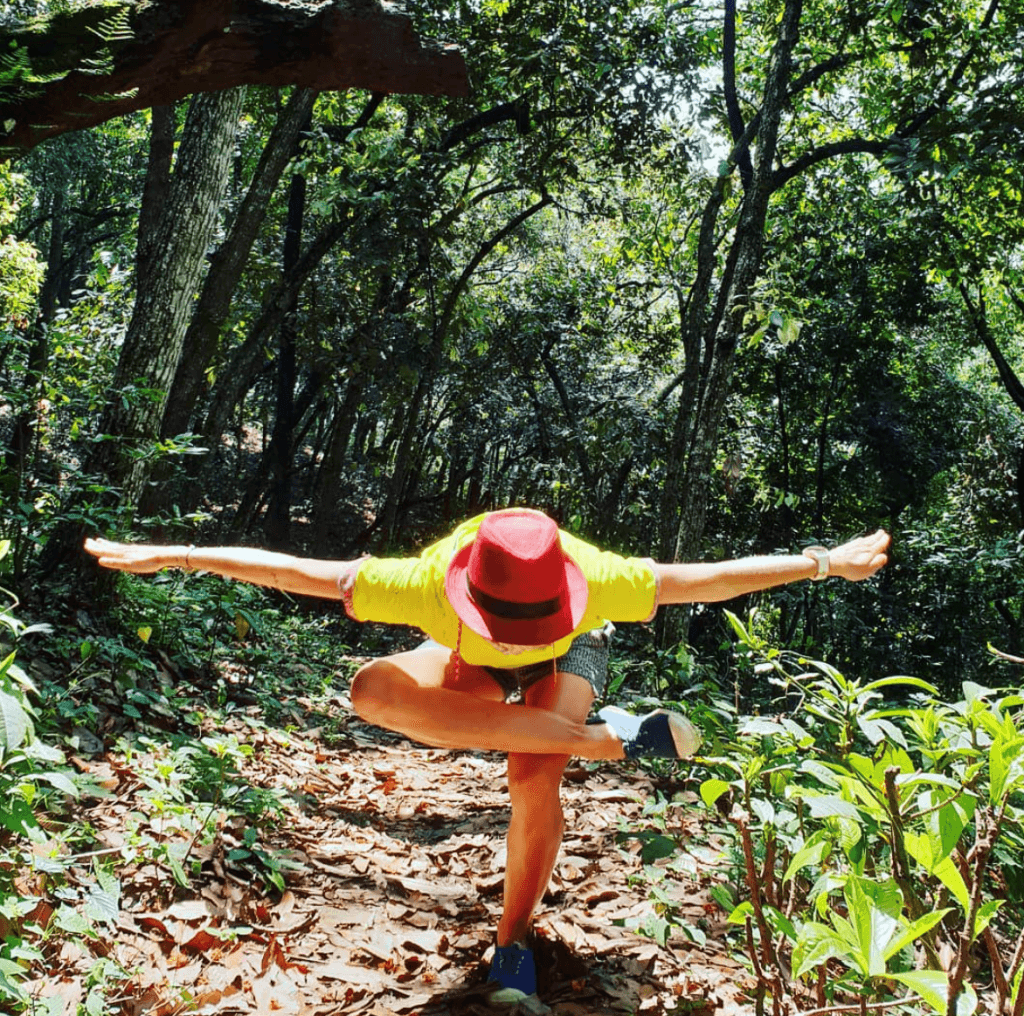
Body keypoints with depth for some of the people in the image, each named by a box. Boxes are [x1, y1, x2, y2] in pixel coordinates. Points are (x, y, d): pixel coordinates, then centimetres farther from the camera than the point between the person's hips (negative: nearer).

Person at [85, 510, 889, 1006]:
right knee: (375, 690, -31)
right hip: (473, 669, 2)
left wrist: (824, 562, -27)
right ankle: (604, 736, -27)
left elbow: (710, 578, -31)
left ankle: (514, 947, -1)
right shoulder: (425, 583, -41)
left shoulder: (596, 580, -42)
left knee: (534, 781, -30)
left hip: (569, 658, -1)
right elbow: (292, 571, -34)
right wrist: (170, 556, -32)